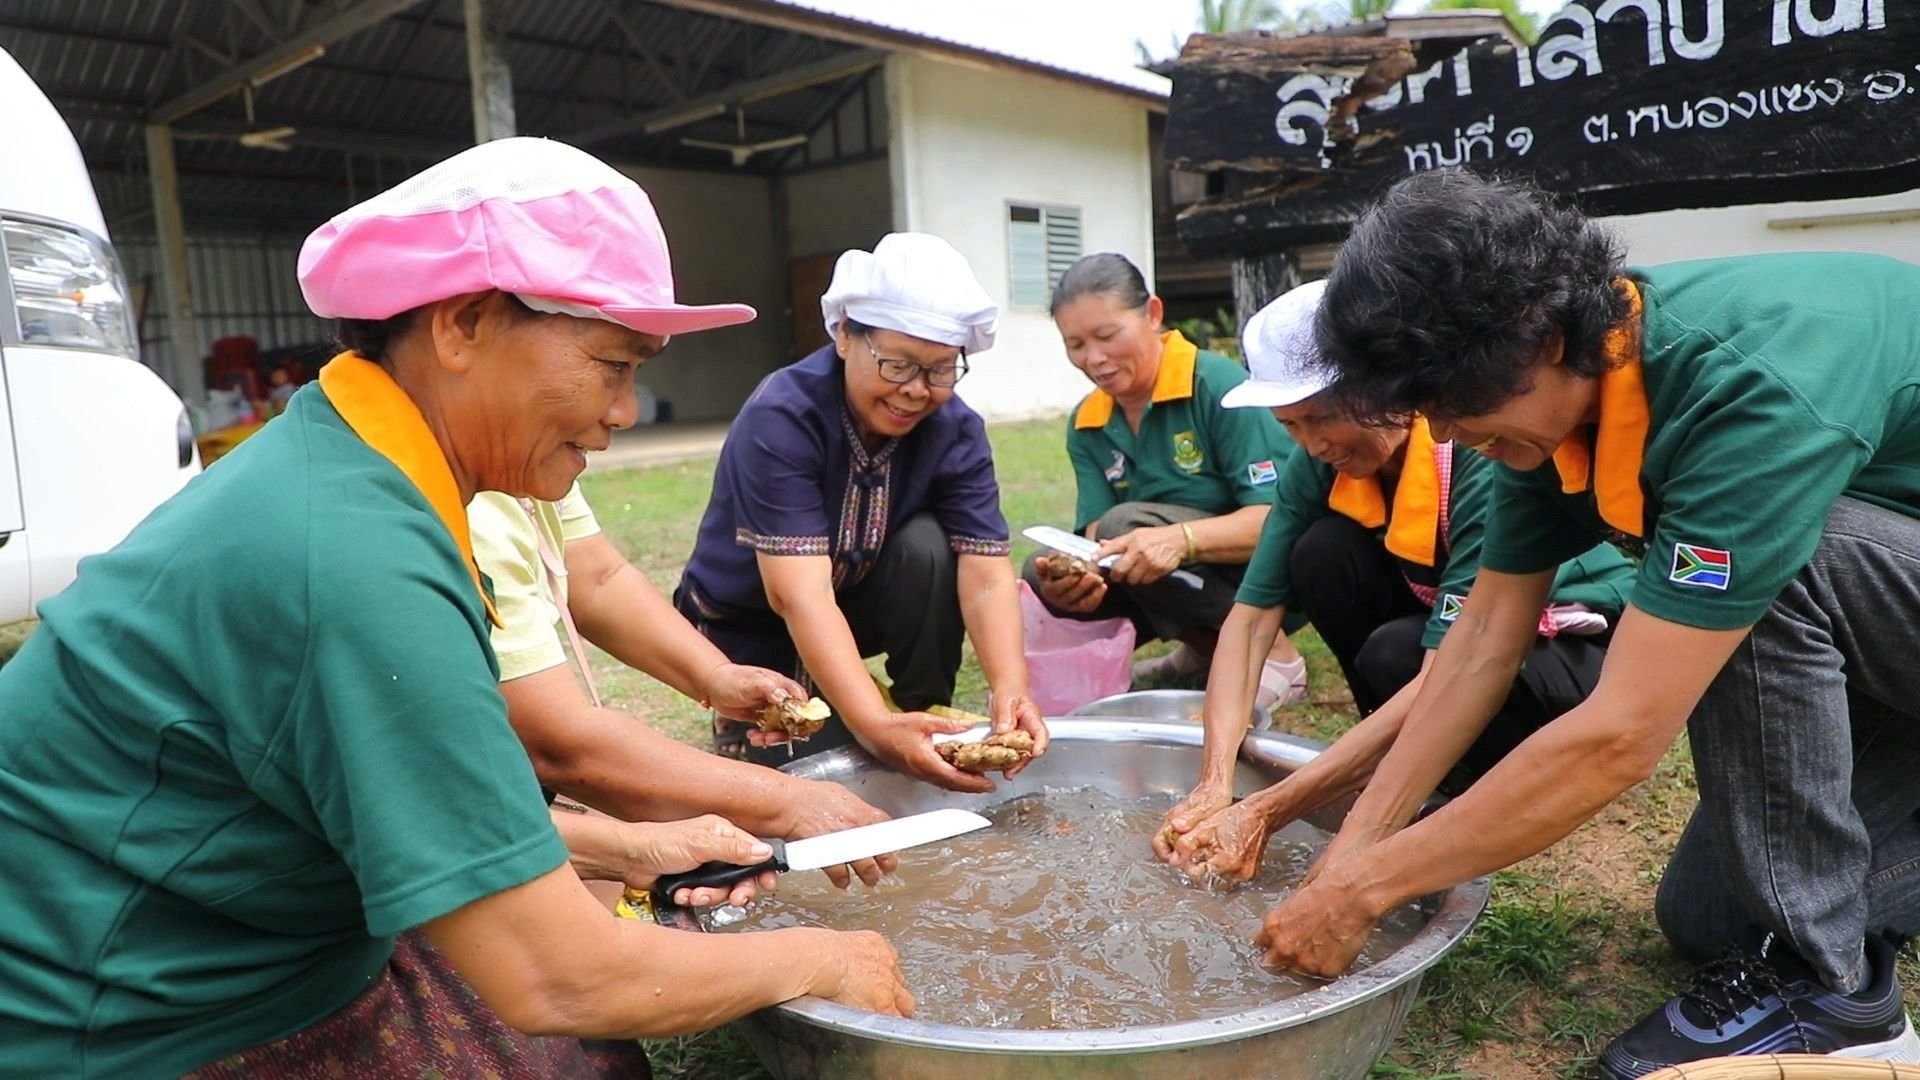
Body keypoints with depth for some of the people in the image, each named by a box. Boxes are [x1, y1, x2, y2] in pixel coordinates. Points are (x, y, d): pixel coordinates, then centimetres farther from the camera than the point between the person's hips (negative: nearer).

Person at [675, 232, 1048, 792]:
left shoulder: (957, 430, -16)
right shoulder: (780, 419, -30)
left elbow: (986, 575, -23)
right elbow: (799, 597, -37)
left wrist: (1010, 689, -42)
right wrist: (876, 725, -49)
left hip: (856, 601, 3)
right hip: (750, 630, -3)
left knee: (928, 545, -26)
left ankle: (927, 714, -8)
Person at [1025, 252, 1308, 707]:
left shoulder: (1219, 386, -17)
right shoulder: (1085, 426, 1)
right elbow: (1097, 537, -7)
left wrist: (1181, 539, -41)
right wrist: (1077, 573, -32)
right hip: (1178, 575, 6)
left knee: (1125, 524, -28)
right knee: (1042, 574, -13)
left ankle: (1274, 654, -14)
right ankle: (1206, 643, 2)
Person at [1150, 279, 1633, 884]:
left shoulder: (1483, 460, -32)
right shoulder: (1323, 464, -13)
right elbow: (1252, 617, -14)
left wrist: (1263, 814, -40)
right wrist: (1214, 785, -29)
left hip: (1586, 651, -6)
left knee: (1396, 656, -34)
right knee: (1324, 552, -20)